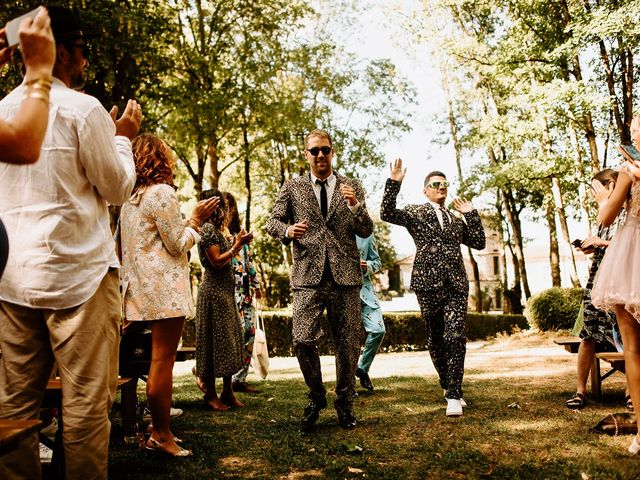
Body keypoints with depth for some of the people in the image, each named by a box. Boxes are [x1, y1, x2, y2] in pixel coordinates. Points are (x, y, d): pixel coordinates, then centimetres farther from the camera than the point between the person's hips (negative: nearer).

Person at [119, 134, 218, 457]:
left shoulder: (130, 199, 17)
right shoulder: (162, 192, -11)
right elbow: (177, 244, -9)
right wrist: (196, 219, 2)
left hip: (143, 290, 9)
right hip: (165, 288, -9)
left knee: (159, 360, 13)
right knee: (162, 361, -5)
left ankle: (159, 431, 19)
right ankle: (162, 436, 2)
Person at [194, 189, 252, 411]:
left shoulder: (218, 229, 16)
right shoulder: (208, 229, -12)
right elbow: (217, 261, -18)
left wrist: (238, 243, 9)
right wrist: (237, 244, -13)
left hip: (225, 292, 10)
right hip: (214, 291, -10)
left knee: (229, 340, 11)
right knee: (215, 341, -3)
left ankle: (228, 391, 18)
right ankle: (210, 393, 8)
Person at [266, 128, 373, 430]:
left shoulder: (351, 187, 10)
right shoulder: (292, 188, 10)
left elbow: (366, 231, 5)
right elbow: (273, 221, 9)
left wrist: (355, 205, -15)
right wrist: (287, 230, -14)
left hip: (345, 275, 1)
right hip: (309, 276, -1)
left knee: (348, 344, 6)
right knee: (303, 341, -11)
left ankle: (345, 404, 26)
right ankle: (316, 398, 15)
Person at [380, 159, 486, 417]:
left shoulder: (456, 220, 23)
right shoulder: (415, 213, 9)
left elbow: (479, 242, 18)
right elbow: (386, 213, -7)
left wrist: (471, 214, 12)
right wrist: (394, 182, -13)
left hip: (456, 285, 3)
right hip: (428, 283, -2)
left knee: (455, 337, -10)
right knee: (435, 339, 8)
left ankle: (454, 395, -6)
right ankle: (448, 386, 28)